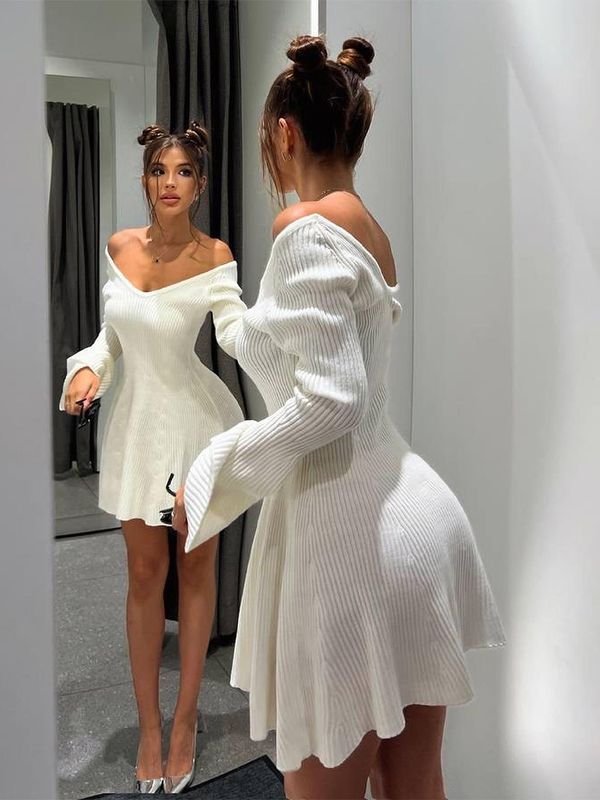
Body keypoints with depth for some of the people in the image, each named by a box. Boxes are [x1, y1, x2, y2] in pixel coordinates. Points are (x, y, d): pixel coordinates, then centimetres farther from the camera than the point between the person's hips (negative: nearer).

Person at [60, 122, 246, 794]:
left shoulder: (213, 255, -10)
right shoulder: (120, 246, 2)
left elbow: (235, 330, -26)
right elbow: (114, 333, 10)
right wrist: (88, 367, -8)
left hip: (196, 419, -3)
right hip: (136, 421, 3)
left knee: (195, 566, 10)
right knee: (145, 573, 9)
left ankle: (185, 721, 28)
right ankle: (148, 727, 26)